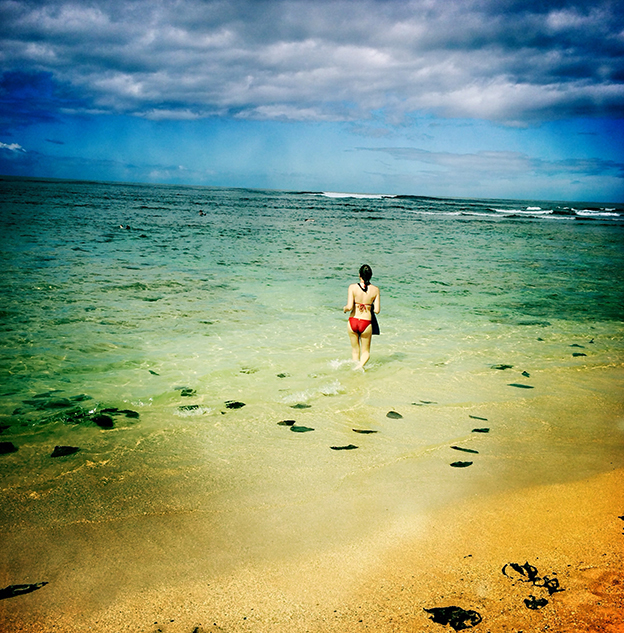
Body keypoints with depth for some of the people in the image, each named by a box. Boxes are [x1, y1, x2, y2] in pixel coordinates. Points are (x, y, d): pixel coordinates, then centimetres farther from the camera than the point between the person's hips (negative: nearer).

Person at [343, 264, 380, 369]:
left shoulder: (353, 287, -9)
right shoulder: (375, 290, -5)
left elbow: (349, 307, -16)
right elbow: (377, 310, -6)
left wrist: (344, 309, 6)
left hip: (353, 322, 0)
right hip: (366, 323, 0)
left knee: (355, 350, 20)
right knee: (366, 351, 14)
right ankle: (361, 366, -12)